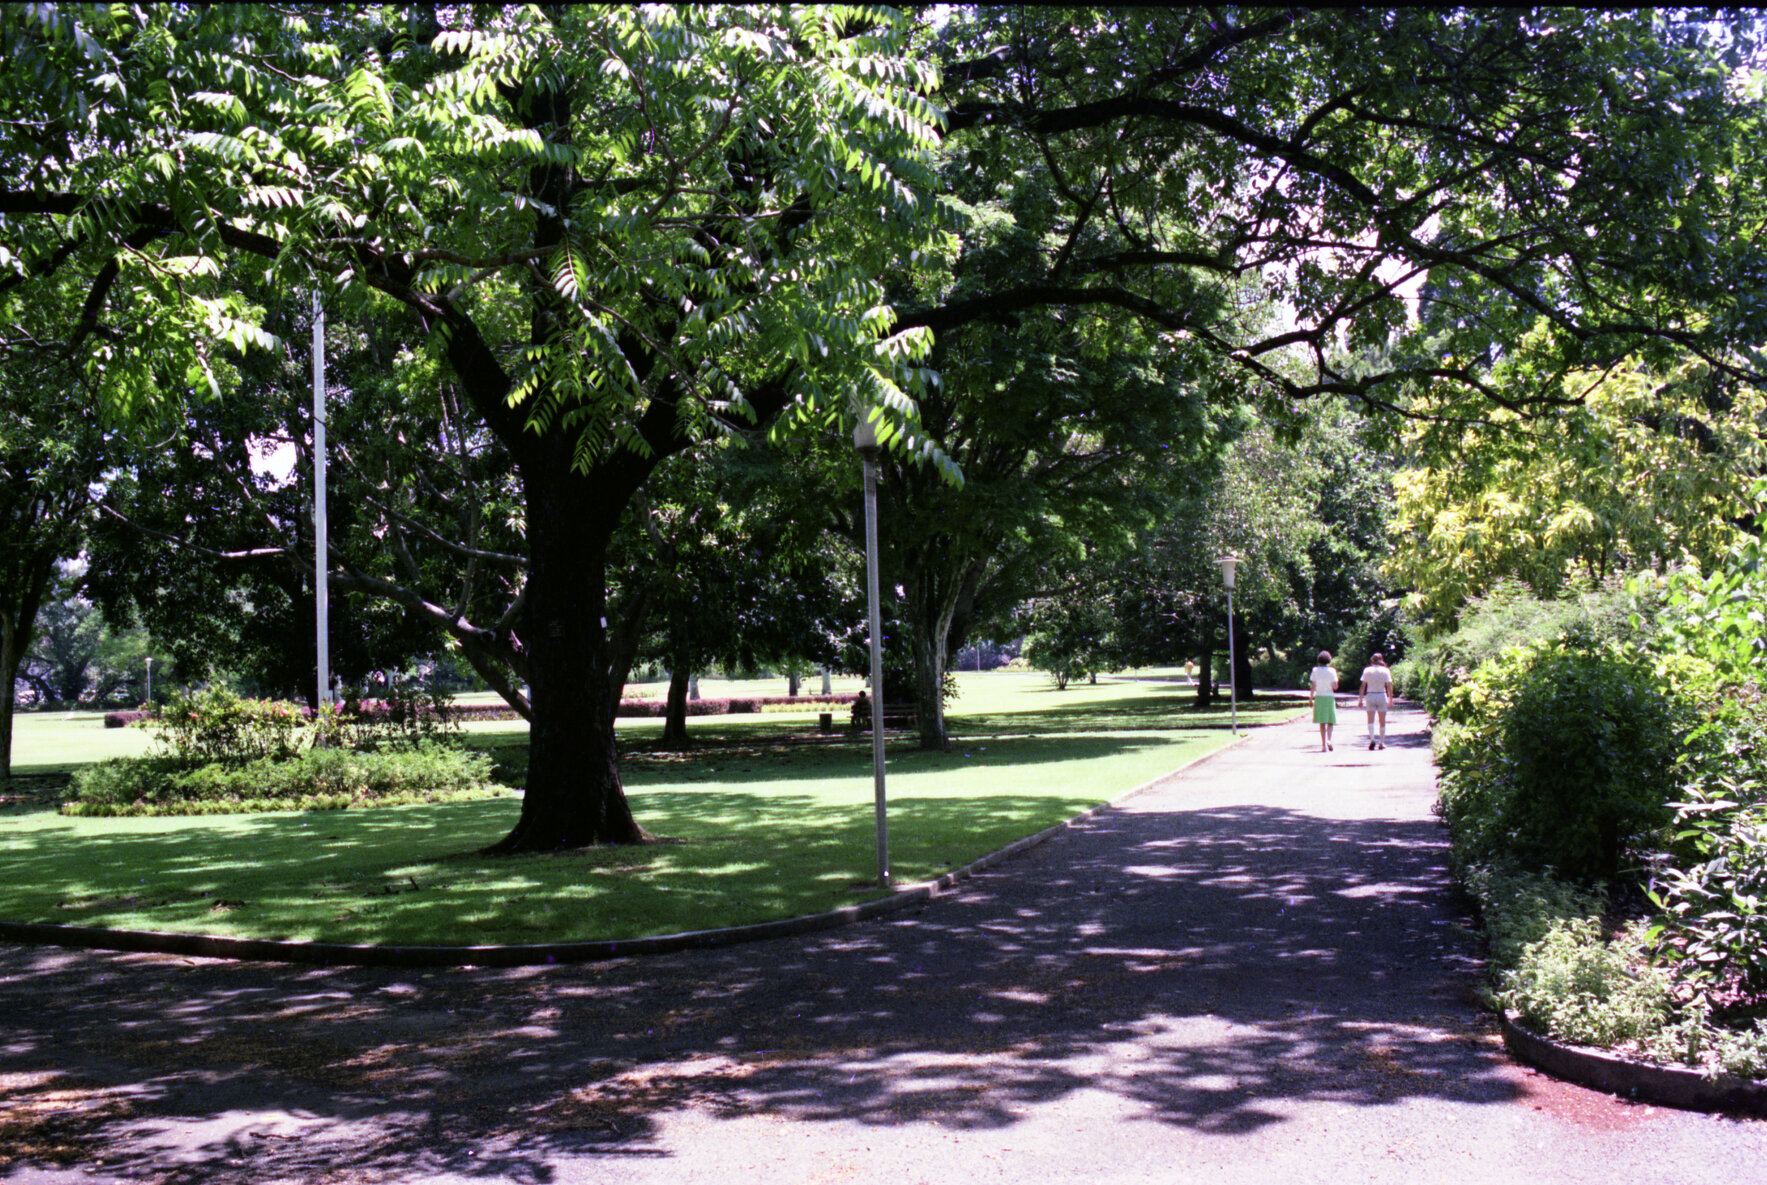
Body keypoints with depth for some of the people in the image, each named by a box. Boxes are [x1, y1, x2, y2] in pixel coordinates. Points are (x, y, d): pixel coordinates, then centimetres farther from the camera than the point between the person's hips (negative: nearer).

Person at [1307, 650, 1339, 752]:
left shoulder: (1315, 670, -1)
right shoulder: (1332, 671, -3)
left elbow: (1313, 687, -2)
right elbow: (1335, 687, -3)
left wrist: (1311, 699, 5)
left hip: (1319, 697, 1)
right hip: (1329, 697, -1)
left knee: (1322, 722, 4)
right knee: (1330, 721, 9)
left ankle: (1324, 745, 0)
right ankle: (1329, 739, -14)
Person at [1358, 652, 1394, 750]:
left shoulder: (1367, 670, -1)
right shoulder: (1385, 671, -2)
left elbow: (1363, 686, 0)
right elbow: (1389, 686, -3)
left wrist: (1360, 699, 6)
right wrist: (1390, 699, 4)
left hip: (1370, 696, 0)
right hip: (1382, 695, 0)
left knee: (1370, 720, 2)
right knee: (1382, 721, 9)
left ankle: (1372, 739, -19)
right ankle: (1381, 743, 12)